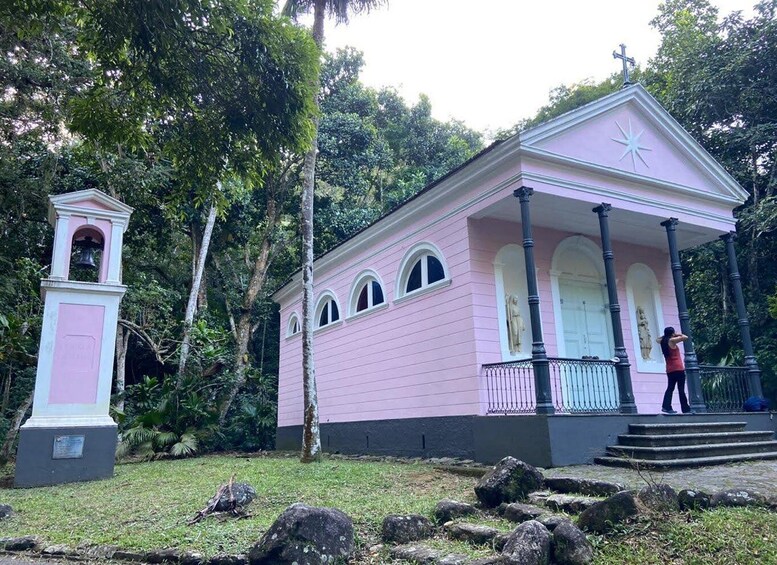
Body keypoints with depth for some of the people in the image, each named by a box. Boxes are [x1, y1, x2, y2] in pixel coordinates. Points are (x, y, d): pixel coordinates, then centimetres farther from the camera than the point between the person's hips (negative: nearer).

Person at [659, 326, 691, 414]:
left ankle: (666, 406, -7)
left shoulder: (663, 342, 11)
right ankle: (685, 409, 2)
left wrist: (664, 336, 22)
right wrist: (678, 334, 8)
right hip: (678, 369, -6)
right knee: (681, 389, -2)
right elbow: (685, 337, -9)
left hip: (670, 370, 6)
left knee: (670, 388, 5)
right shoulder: (672, 340, -7)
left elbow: (658, 340, 34)